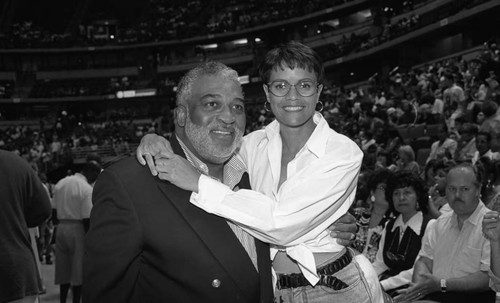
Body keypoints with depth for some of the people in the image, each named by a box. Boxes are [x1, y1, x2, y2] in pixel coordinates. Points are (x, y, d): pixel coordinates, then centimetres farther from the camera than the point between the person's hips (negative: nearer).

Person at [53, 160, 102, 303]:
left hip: (61, 227, 6)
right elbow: (86, 219, -16)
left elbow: (55, 209, 8)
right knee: (78, 271, 4)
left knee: (64, 270, 15)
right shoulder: (87, 189, -14)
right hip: (78, 229, -6)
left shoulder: (60, 184, 7)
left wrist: (62, 222, 15)